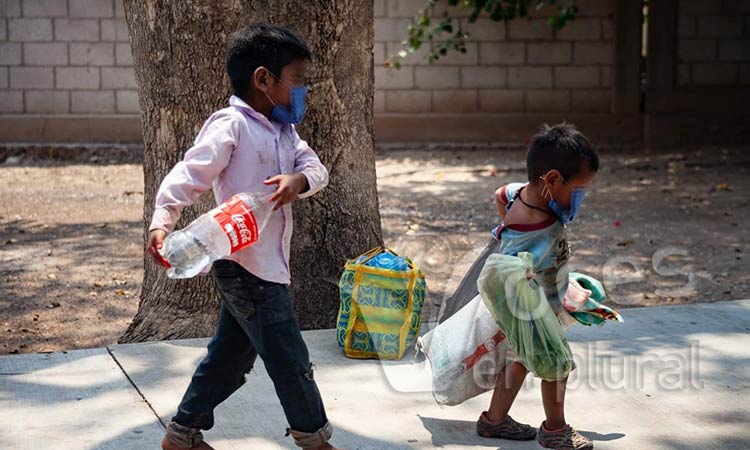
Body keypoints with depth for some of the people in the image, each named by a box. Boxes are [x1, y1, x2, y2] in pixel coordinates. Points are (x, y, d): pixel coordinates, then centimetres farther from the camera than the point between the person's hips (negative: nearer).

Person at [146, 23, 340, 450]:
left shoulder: (283, 130, 14)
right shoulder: (231, 125, -14)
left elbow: (316, 167, 4)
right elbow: (187, 177, -20)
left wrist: (298, 180, -19)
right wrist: (162, 223, -34)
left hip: (267, 265, 10)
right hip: (246, 265, -10)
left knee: (231, 357, 17)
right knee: (290, 359, 1)